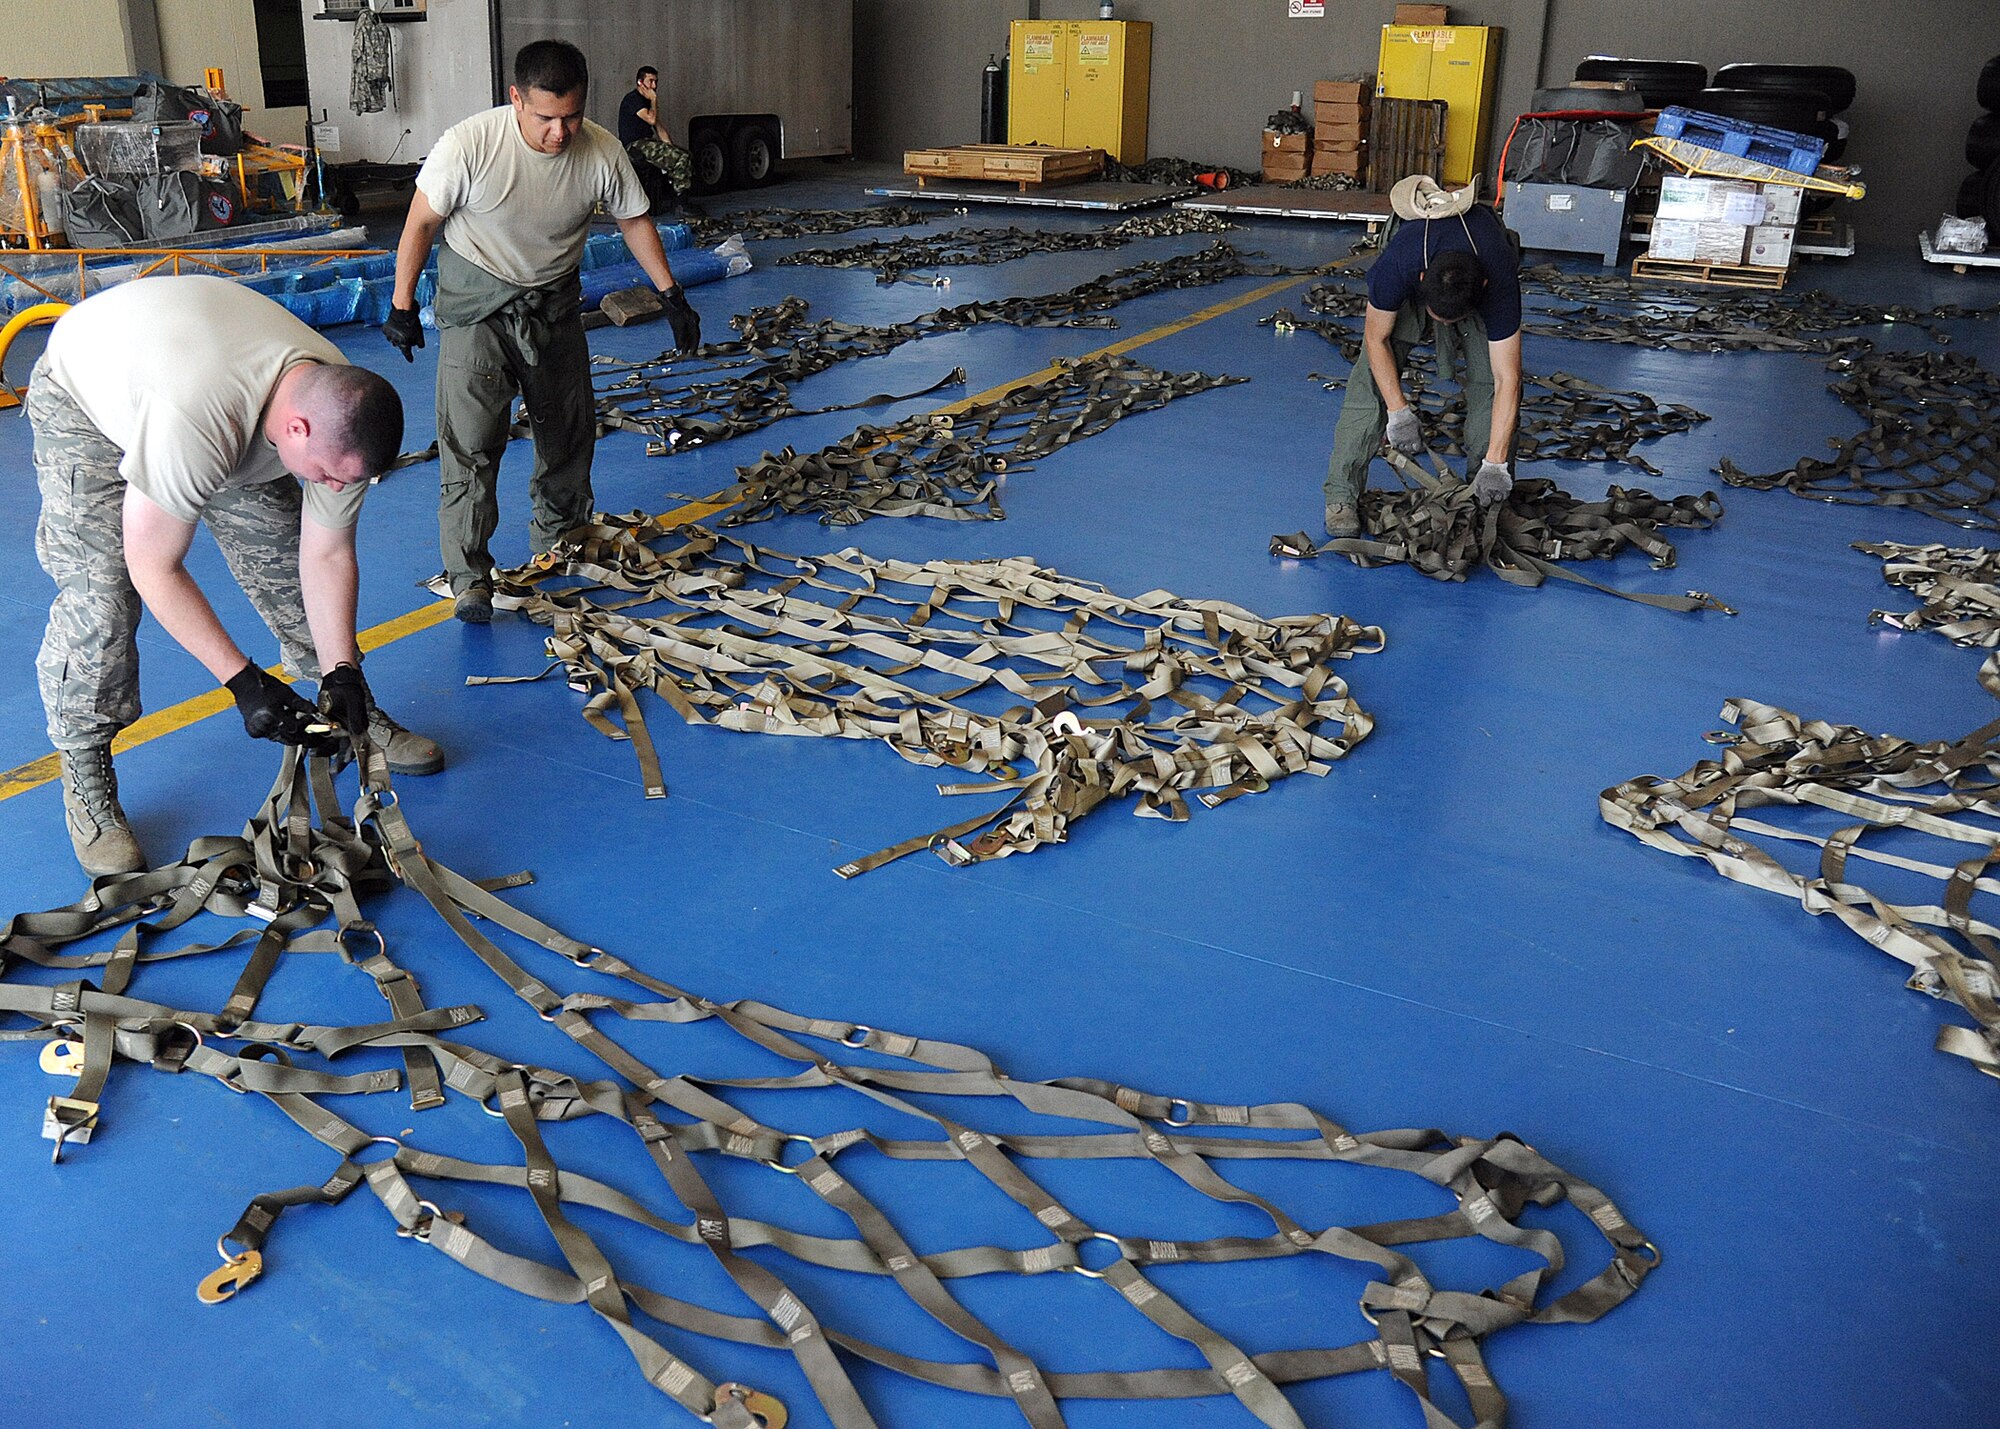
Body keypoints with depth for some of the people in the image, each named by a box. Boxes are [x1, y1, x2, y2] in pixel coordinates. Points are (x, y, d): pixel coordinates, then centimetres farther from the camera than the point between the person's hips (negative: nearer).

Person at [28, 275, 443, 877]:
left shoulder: (341, 414, -26)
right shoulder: (192, 425, -47)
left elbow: (328, 557, -13)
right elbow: (154, 571, -34)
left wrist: (342, 672, -18)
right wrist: (242, 680, -34)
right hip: (86, 396, -5)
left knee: (283, 555, 1)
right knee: (100, 592, -18)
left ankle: (351, 711, 20)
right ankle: (84, 779, -2)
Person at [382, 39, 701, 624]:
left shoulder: (602, 153, -15)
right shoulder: (469, 145, -25)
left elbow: (634, 220, 2)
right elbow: (421, 223, -13)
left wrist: (672, 296, 3)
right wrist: (402, 307, -8)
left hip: (554, 305, 4)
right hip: (477, 305, -4)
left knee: (569, 428, 13)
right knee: (471, 437, -13)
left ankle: (558, 539, 36)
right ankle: (470, 576, -10)